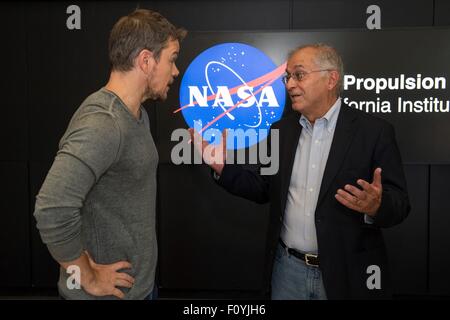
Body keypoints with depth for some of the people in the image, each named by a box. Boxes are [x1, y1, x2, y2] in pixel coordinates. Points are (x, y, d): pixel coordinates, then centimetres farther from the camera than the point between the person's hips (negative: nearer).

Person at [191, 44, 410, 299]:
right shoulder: (282, 130, 4)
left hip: (347, 274, -3)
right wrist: (223, 167, -3)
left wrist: (376, 207, -30)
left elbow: (399, 204, -10)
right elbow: (267, 189, 8)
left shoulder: (374, 131, -9)